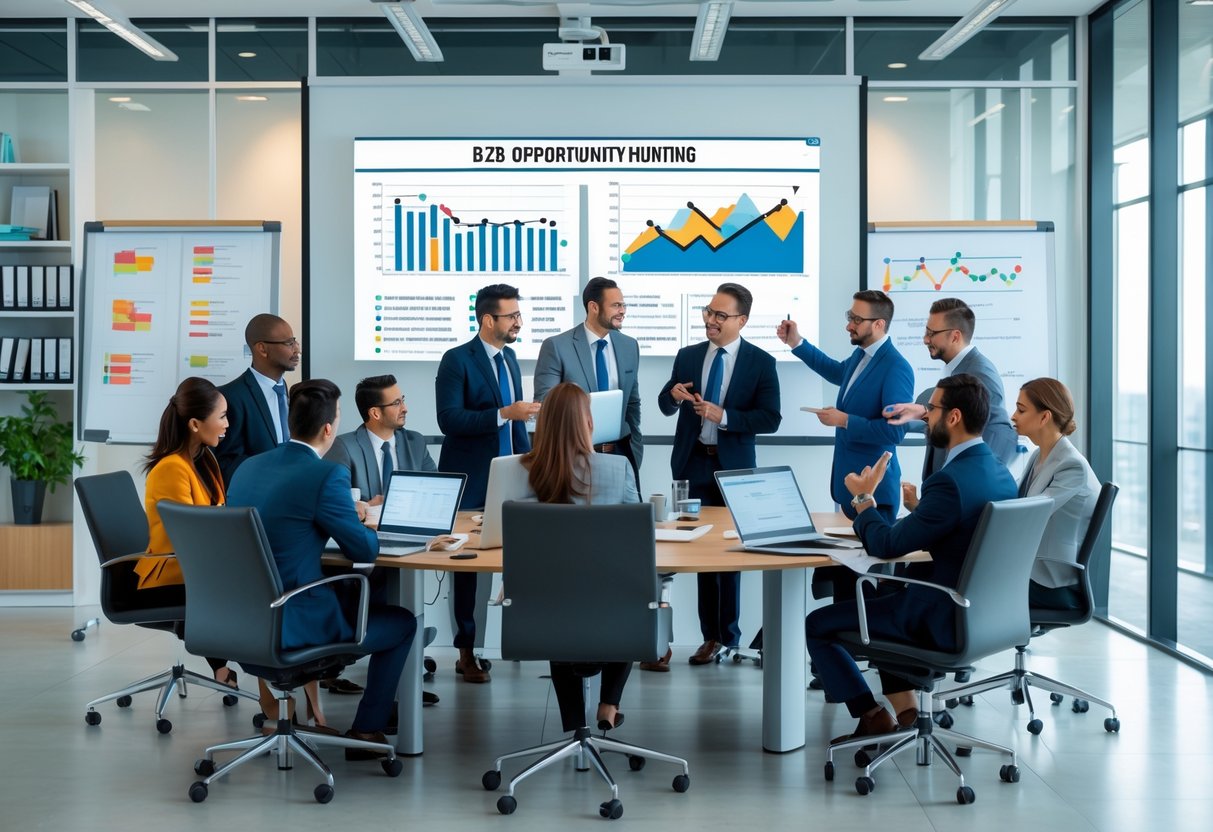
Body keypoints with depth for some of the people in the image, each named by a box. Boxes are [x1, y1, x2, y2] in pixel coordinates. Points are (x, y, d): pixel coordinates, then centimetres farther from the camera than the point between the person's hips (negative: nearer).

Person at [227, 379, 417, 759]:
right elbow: (363, 550, -10)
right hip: (292, 623, -8)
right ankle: (366, 732, 19)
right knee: (402, 623, 16)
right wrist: (369, 528, 12)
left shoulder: (248, 466, 6)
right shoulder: (327, 475, -17)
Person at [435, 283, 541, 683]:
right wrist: (503, 414, -26)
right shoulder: (457, 360, -11)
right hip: (470, 481, -6)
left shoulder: (509, 357, 12)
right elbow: (448, 419, -19)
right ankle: (468, 651, 12)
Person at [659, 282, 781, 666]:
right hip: (693, 465, 3)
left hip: (733, 468, -3)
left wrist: (723, 416, -20)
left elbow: (770, 418, -9)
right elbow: (666, 407, 11)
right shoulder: (688, 356, 6)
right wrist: (673, 394, -12)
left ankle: (726, 636, 16)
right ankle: (712, 634, 13)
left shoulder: (760, 363, -4)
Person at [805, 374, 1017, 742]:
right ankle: (905, 708, 27)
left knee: (816, 624, 2)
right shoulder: (999, 471, 2)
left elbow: (886, 545, -18)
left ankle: (873, 718, 13)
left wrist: (864, 498, -4)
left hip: (942, 620, -9)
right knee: (886, 588, 34)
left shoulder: (951, 482, -26)